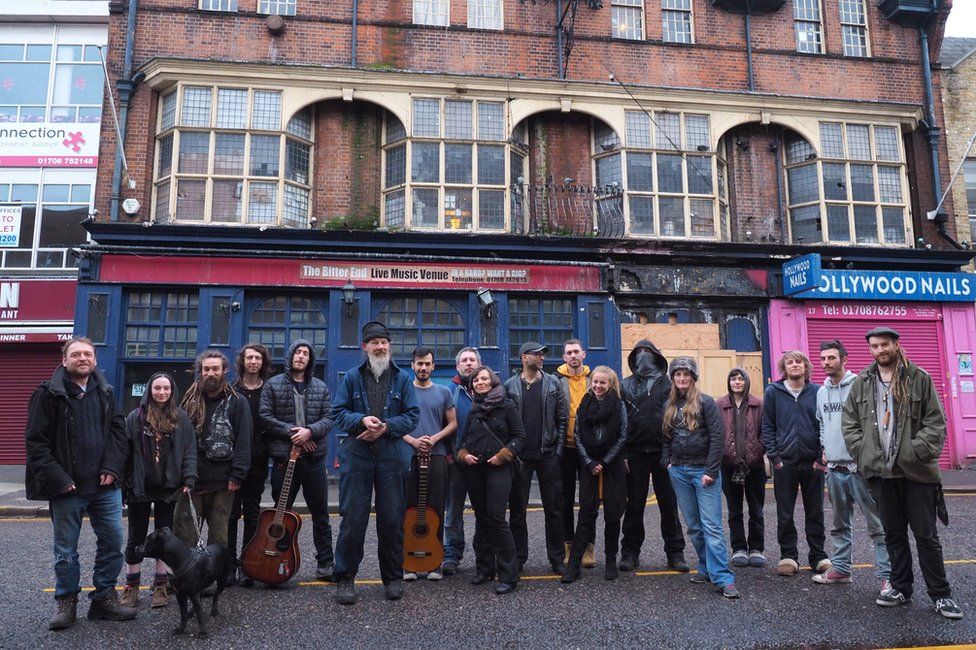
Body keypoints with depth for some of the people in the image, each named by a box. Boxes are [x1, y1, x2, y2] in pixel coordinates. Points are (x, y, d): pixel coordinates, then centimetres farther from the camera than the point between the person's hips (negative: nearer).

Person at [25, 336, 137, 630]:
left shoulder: (105, 392, 9)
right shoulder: (49, 394, -5)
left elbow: (118, 431, 9)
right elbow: (36, 441, -7)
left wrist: (112, 468, -4)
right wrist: (57, 479, -14)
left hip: (104, 485, 4)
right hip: (67, 488, -4)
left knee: (113, 541, 6)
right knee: (66, 549, 9)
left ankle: (104, 599, 21)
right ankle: (66, 603, 26)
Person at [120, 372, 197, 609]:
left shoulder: (181, 418, 2)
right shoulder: (136, 417, 0)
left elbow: (189, 450, 0)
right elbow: (126, 450, 0)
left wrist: (189, 479, -9)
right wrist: (124, 482, -5)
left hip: (168, 487, 0)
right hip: (140, 487, 0)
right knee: (136, 538, 9)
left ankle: (161, 584, 21)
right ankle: (132, 585, 22)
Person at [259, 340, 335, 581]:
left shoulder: (321, 387, 10)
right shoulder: (273, 385, 4)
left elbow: (328, 418, 3)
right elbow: (265, 416, -5)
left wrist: (309, 431, -16)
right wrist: (292, 433, -13)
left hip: (315, 458, 2)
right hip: (283, 457, -2)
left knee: (320, 513, 7)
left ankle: (325, 562, 15)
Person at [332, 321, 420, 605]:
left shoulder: (402, 378, 7)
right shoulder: (352, 377, 7)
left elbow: (412, 416, 3)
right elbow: (338, 412, 5)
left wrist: (385, 427, -12)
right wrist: (362, 420, -14)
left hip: (392, 456, 1)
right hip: (356, 455, 0)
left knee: (392, 519, 6)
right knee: (352, 518, 0)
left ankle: (393, 577, 21)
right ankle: (345, 578, 14)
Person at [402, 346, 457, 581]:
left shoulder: (443, 392, 10)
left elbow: (452, 423, 9)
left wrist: (434, 439, -7)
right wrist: (412, 440, -11)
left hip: (437, 456, 1)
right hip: (408, 455, 0)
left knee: (436, 509, 2)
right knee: (409, 508, 1)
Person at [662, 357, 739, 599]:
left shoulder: (705, 402, -5)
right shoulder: (669, 406, 11)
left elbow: (717, 437, -9)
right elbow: (666, 438, 19)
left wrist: (711, 471, -13)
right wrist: (667, 462, 5)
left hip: (703, 470, -5)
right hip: (679, 471, 5)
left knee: (711, 526, -9)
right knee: (693, 526, 9)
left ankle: (723, 578, -7)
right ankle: (706, 568, 20)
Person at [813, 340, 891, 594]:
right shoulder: (821, 392, 13)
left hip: (860, 466, -7)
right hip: (834, 468, 7)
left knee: (877, 523, -3)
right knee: (840, 523, 16)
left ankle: (887, 574, 3)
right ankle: (840, 568, 25)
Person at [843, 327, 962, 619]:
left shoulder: (919, 378, -1)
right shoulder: (861, 383, 7)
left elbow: (936, 421, -4)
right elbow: (849, 422, 10)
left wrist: (917, 452, -14)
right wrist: (862, 452, -2)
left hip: (915, 471, -3)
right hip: (880, 472, 3)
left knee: (926, 535, 4)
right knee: (893, 535, 13)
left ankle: (940, 594, 16)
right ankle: (900, 588, 25)